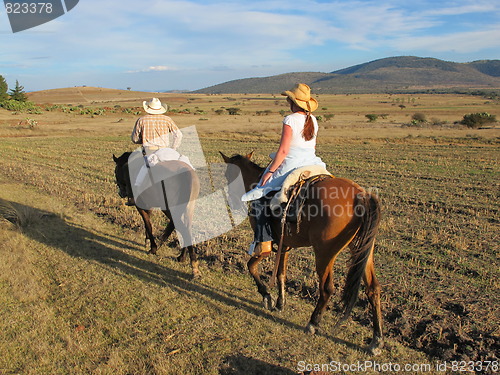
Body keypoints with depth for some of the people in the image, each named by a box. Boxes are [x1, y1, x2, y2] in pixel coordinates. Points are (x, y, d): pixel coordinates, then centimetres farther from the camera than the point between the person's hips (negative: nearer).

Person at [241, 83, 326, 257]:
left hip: (291, 167, -7)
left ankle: (263, 242, -3)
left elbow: (283, 150, -17)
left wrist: (270, 171, -11)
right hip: (312, 164, 7)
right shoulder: (313, 120, 9)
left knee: (260, 199, 1)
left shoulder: (290, 120, -12)